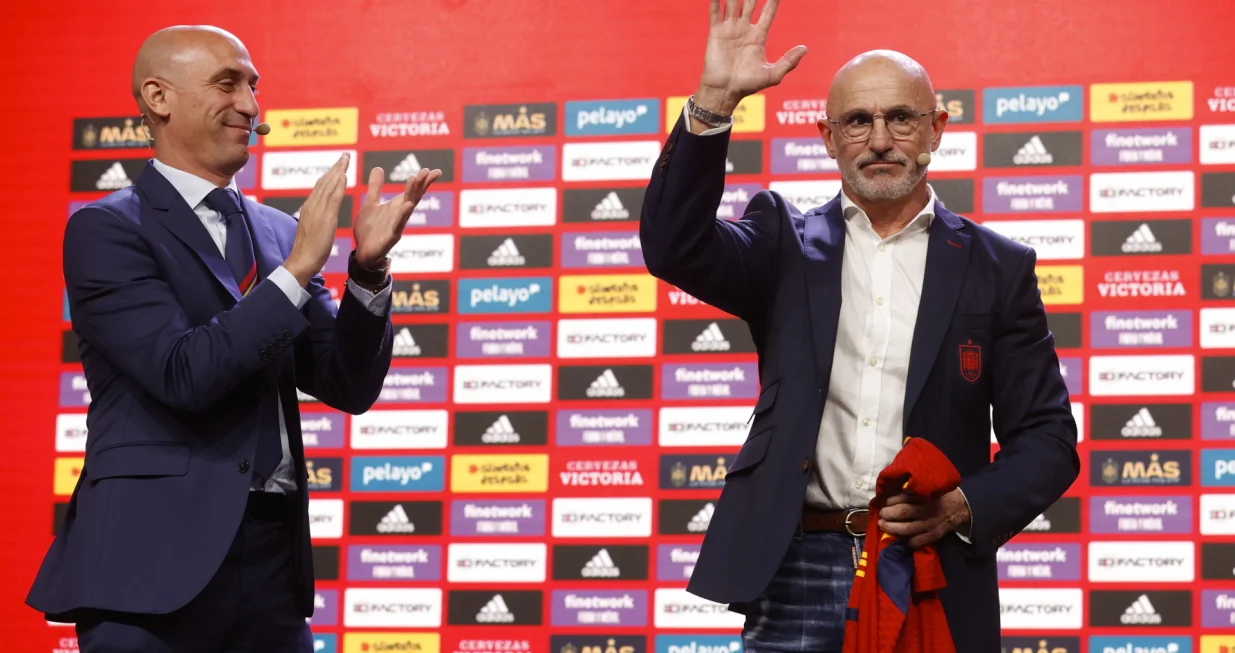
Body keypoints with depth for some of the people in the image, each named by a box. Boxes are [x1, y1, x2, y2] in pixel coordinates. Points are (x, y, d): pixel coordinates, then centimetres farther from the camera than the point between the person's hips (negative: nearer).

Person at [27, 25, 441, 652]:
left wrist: (368, 268, -6)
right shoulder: (104, 229, -4)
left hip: (275, 558, 6)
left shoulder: (278, 233, 13)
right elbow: (183, 374, -16)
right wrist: (298, 269, -16)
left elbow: (349, 386, 9)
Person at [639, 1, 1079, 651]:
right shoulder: (788, 243, 9)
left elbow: (1046, 439, 7)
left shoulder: (997, 267, 7)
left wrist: (965, 507, -12)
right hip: (798, 575, 0)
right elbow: (674, 245, -8)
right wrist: (714, 100, -17)